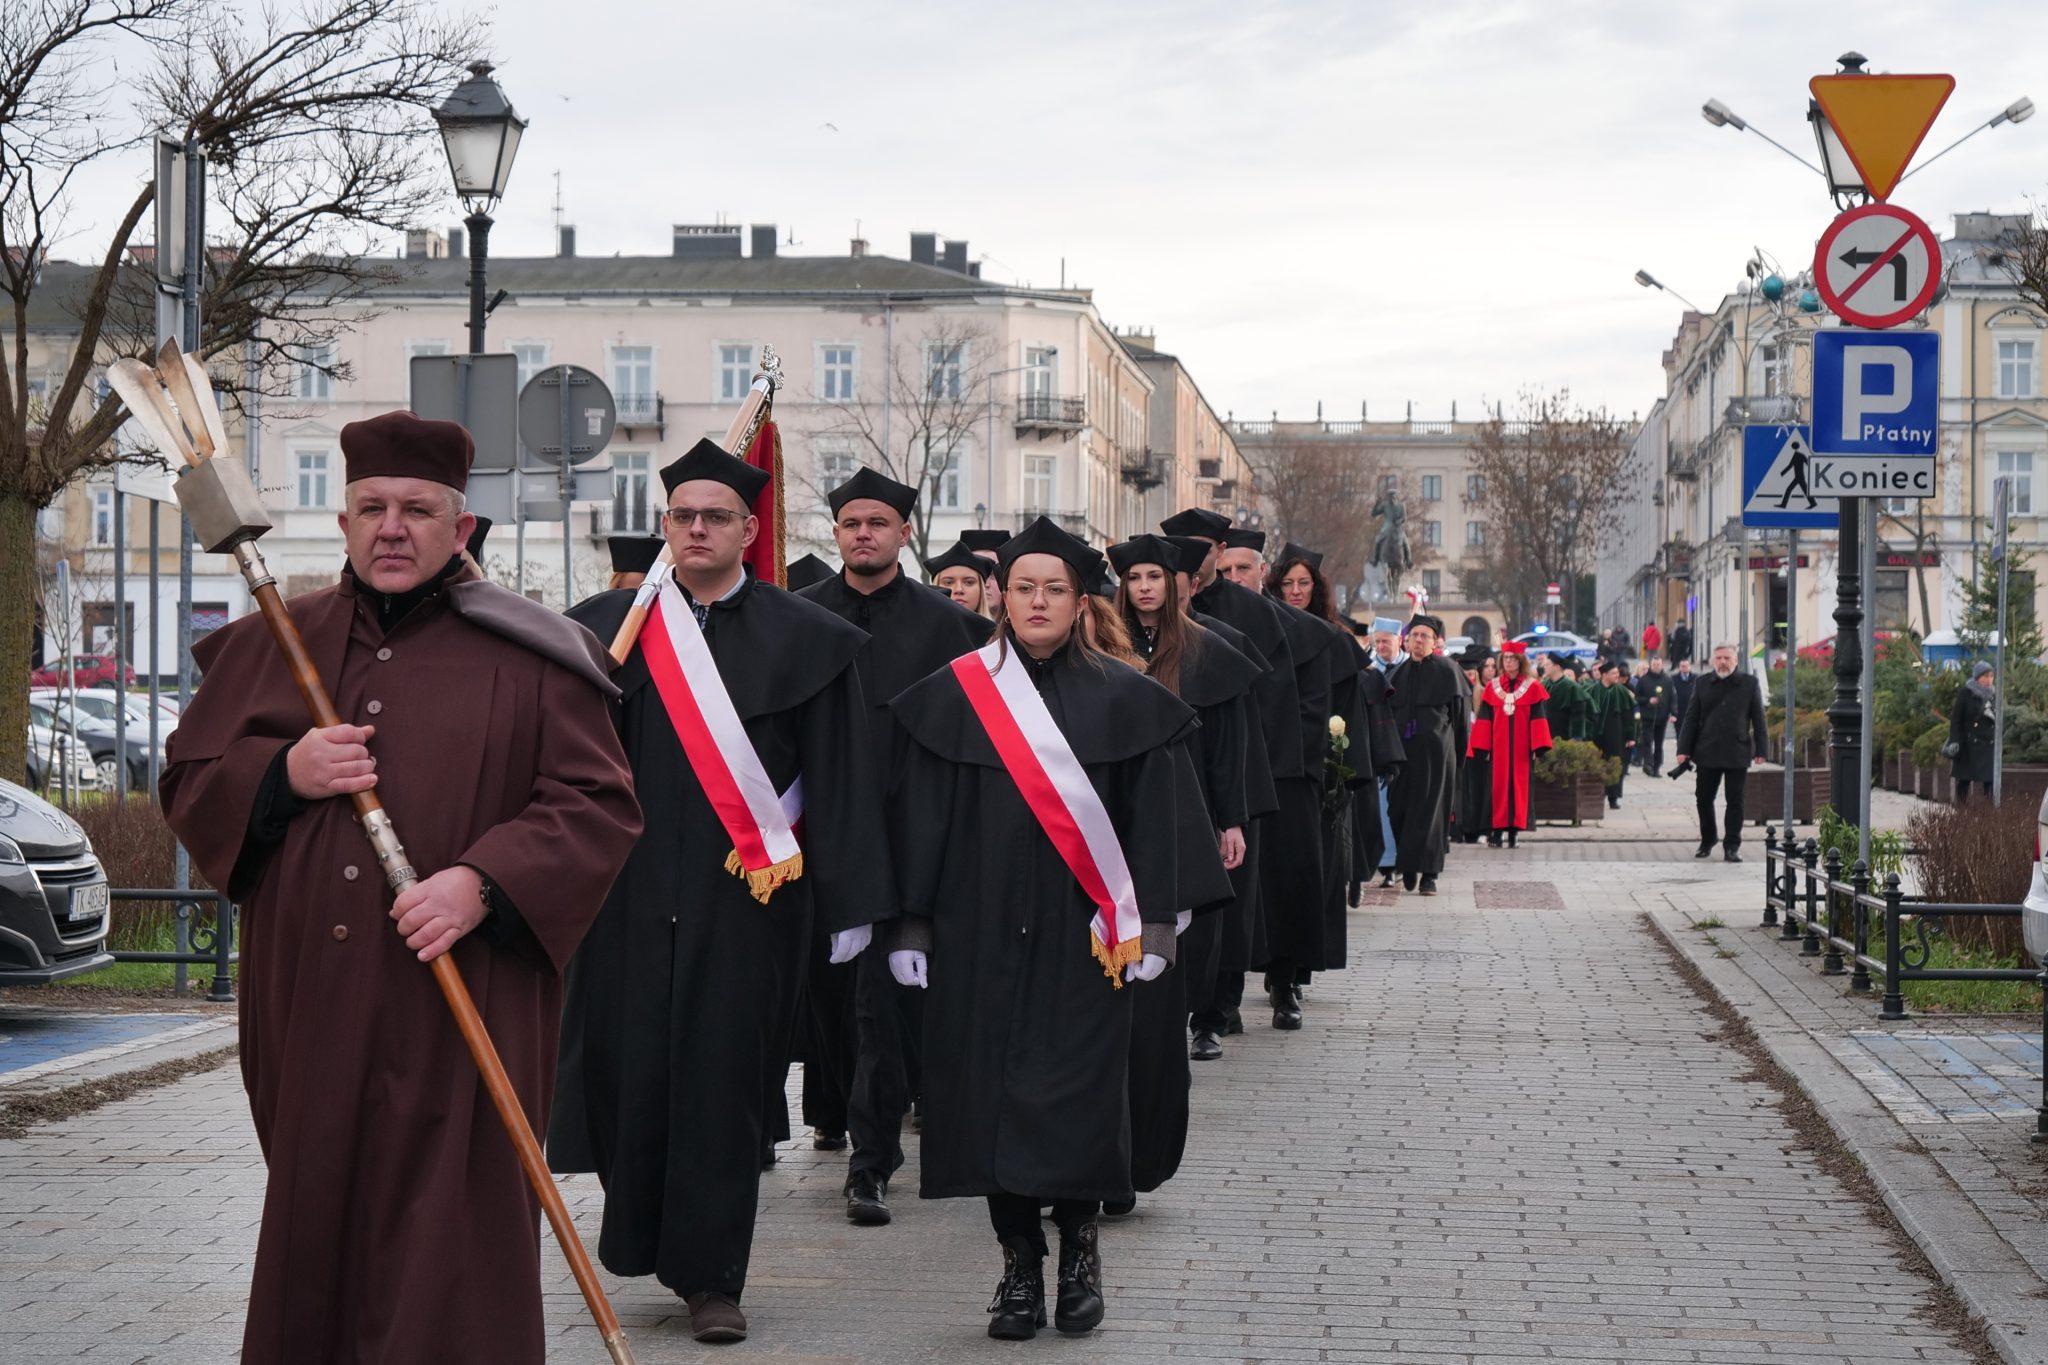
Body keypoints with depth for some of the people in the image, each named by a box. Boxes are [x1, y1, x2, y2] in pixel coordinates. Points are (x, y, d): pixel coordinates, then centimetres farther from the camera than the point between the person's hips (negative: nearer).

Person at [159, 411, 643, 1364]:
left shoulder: (528, 657, 1)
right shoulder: (271, 644, 12)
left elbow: (597, 806, -3)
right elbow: (187, 784, 14)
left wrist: (483, 882, -18)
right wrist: (280, 775, -7)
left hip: (461, 1007, -3)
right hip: (310, 1001, 4)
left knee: (447, 1245, -6)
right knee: (314, 1221, 9)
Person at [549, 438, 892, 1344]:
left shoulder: (802, 639, 3)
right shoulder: (607, 629, 7)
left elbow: (840, 779, 1)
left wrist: (849, 899, -3)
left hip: (746, 896, -2)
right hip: (632, 893, 2)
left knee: (723, 1078, 0)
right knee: (631, 1064, 3)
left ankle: (710, 1275, 8)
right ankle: (644, 1233, 24)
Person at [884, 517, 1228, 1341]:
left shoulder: (1122, 702, 4)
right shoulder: (954, 697, 5)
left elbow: (1155, 815, 4)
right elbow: (921, 817, 5)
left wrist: (1153, 923, -3)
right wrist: (909, 926, 1)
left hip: (1082, 938, -1)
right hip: (980, 933, 1)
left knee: (1078, 1096, -2)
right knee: (992, 1092, 1)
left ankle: (1079, 1241, 18)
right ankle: (1019, 1264, 11)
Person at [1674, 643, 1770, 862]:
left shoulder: (1749, 684, 1)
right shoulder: (1703, 684, 5)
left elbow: (1758, 719, 3)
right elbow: (1691, 718, 6)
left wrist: (1761, 749, -1)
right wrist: (1684, 749, 0)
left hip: (1738, 753, -2)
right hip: (1707, 752, 2)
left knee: (1735, 801, 2)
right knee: (1703, 799, 8)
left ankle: (1732, 846, 9)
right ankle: (1706, 841, 25)